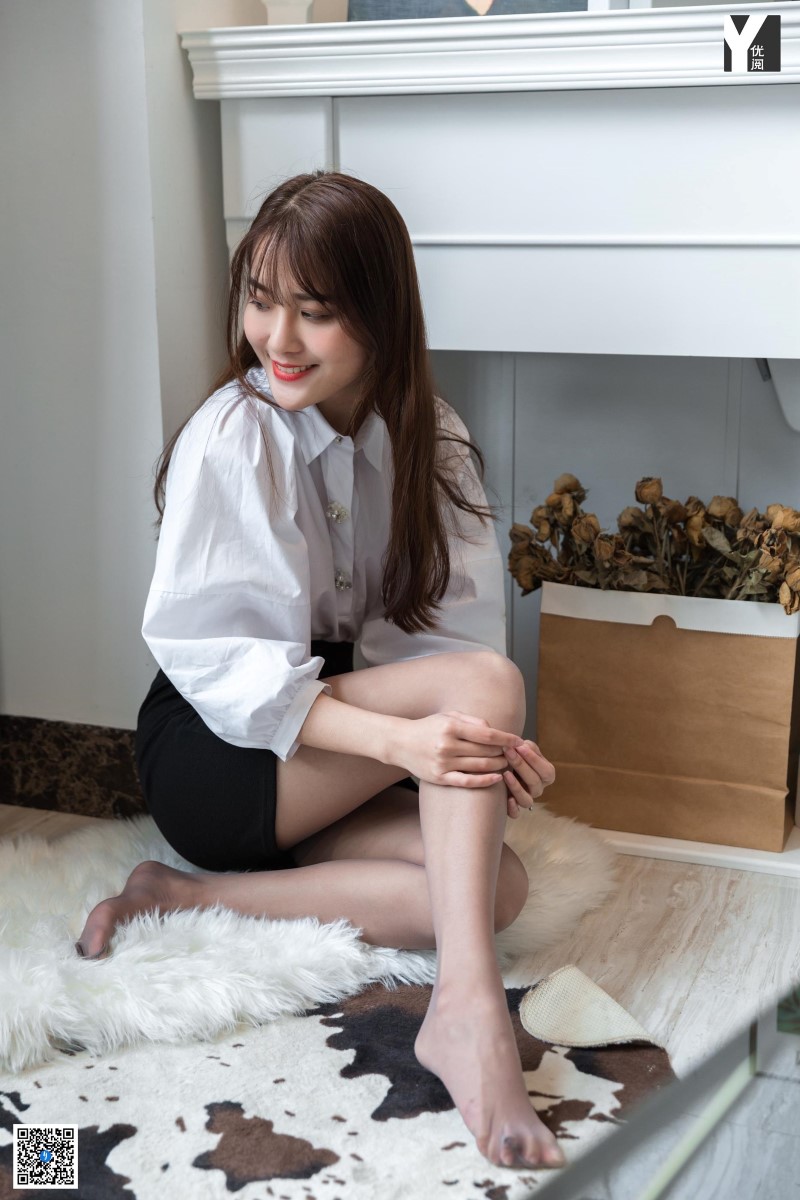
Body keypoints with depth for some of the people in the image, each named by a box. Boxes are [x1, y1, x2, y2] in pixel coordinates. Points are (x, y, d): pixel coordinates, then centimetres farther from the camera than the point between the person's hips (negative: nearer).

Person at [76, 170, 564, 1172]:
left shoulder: (424, 435, 1)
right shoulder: (231, 438, -16)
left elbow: (453, 625, -4)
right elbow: (221, 662, -22)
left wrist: (492, 747, -24)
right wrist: (399, 739, -34)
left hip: (326, 758, 6)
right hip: (211, 757, -6)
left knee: (496, 887, -19)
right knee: (483, 678, -28)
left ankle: (196, 899, -17)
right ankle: (468, 1008, -37)